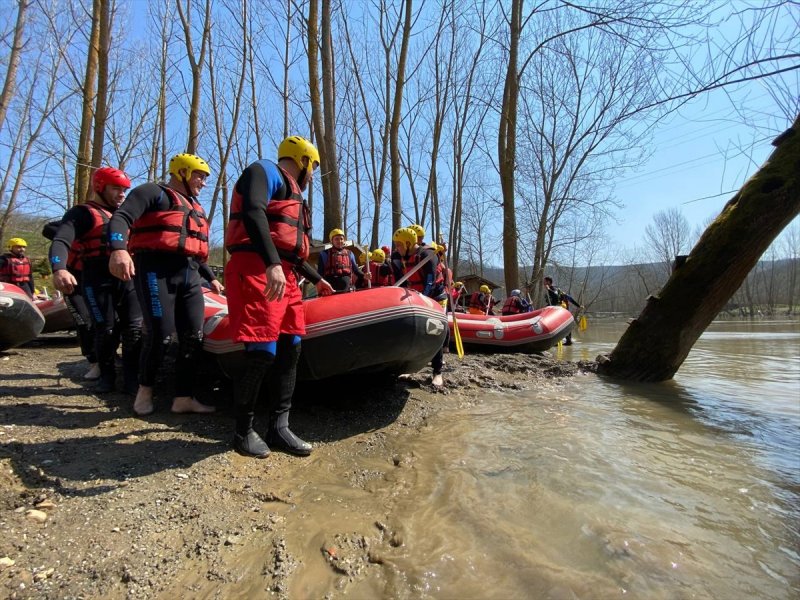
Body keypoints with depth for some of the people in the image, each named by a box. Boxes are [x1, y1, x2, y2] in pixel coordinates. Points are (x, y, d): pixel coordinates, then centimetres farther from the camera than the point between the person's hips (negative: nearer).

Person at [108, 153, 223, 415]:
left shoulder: (196, 208, 26)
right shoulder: (152, 192, 2)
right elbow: (120, 218, -14)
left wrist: (210, 277, 27)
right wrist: (118, 249, -32)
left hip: (190, 276, 8)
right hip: (157, 272, -7)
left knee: (194, 337, 0)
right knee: (161, 335, -11)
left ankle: (183, 398, 8)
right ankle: (145, 389, 13)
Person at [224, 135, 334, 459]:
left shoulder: (292, 193, 30)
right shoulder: (265, 170, 2)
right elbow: (253, 213, -19)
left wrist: (316, 279, 42)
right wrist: (271, 265, -32)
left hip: (284, 276, 10)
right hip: (256, 269, -10)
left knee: (289, 349, 5)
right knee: (262, 352, -11)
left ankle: (278, 427, 13)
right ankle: (243, 430, 7)